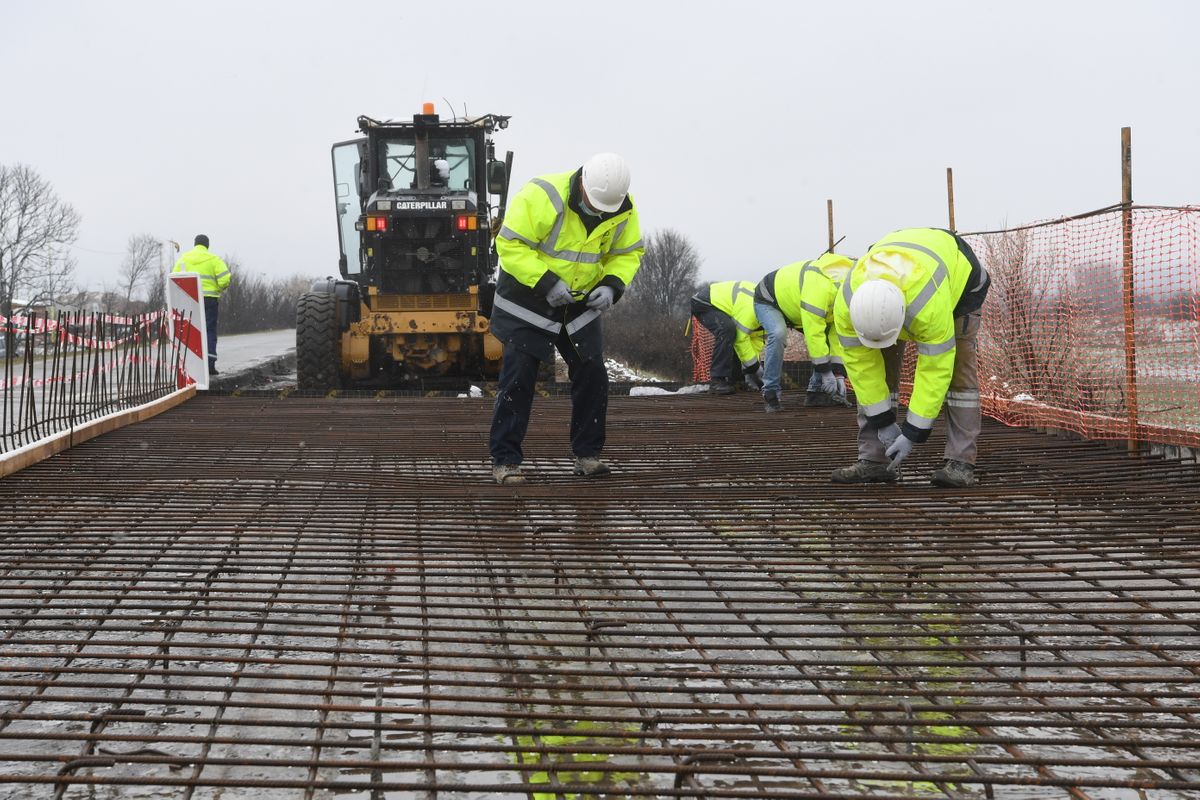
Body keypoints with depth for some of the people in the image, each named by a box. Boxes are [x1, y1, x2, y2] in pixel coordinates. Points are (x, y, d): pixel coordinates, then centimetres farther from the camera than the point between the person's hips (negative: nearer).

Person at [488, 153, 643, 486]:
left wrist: (612, 285, -15)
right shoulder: (541, 196, -27)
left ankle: (587, 454, 16)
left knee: (592, 374, 2)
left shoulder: (622, 210, -10)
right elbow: (511, 244, -24)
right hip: (528, 297, -5)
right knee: (518, 378, -7)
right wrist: (546, 283, -30)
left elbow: (628, 253, 4)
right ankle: (504, 460, -1)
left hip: (579, 302, 5)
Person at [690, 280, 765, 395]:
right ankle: (717, 381, -29)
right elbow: (741, 339, -29)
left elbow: (757, 338, 3)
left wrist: (751, 371, -2)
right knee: (726, 330, -31)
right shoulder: (749, 308, -32)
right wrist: (753, 367, -19)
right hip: (702, 303, -10)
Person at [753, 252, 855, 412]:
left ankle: (816, 391, 5)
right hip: (768, 300, -8)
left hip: (793, 303, 8)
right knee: (778, 334, -35)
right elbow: (813, 332, -39)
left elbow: (838, 332, -7)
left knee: (826, 339, -3)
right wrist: (825, 371, -31)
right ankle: (770, 393, -23)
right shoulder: (820, 286, -42)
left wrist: (839, 373, -13)